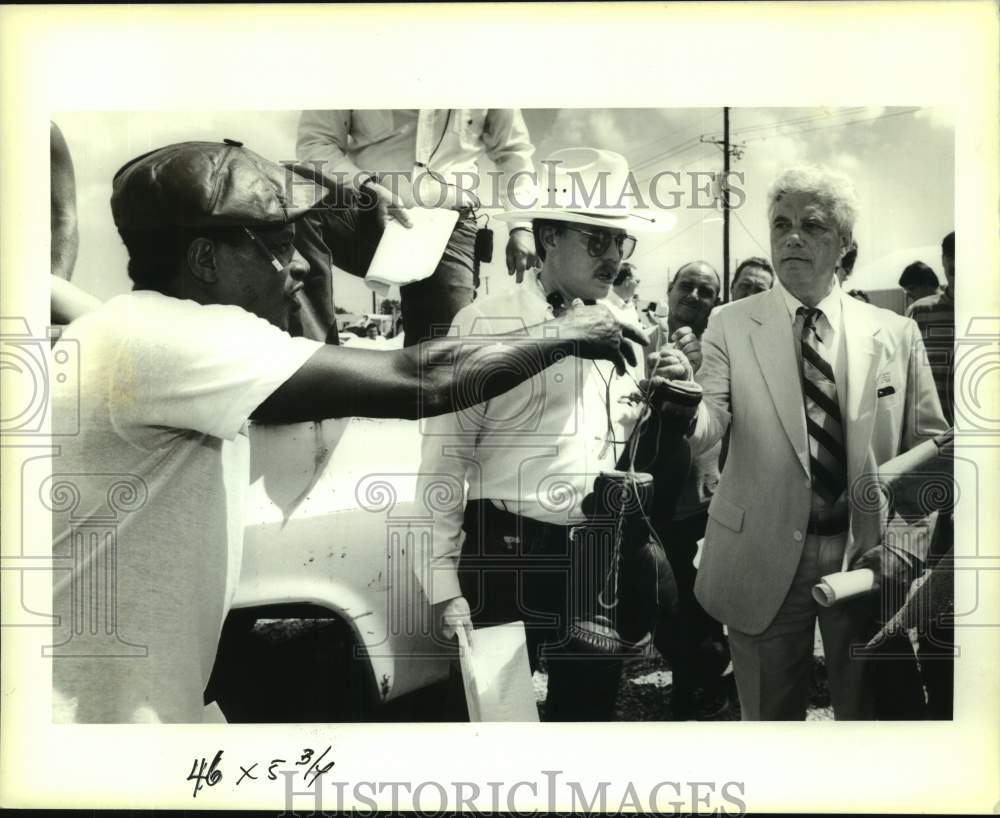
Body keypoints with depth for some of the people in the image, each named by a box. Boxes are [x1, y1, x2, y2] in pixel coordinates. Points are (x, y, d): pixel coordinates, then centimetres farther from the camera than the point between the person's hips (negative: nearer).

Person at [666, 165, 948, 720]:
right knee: (769, 715, 13)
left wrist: (907, 543, -7)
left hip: (867, 558, 2)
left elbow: (930, 447, 5)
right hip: (763, 561, -1)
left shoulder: (897, 334, 3)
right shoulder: (731, 326, -2)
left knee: (866, 713, 16)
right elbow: (704, 428, -16)